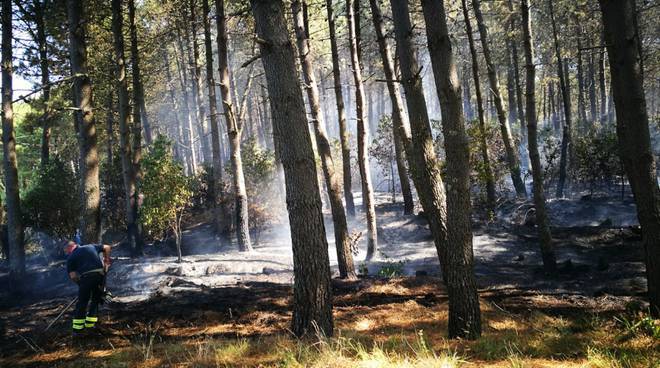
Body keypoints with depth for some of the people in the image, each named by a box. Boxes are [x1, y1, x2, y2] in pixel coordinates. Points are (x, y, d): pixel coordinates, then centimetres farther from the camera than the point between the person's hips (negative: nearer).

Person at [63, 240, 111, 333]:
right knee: (96, 301, 19)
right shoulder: (91, 247, 22)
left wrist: (80, 283, 18)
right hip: (100, 274, 4)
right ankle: (90, 324, 20)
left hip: (86, 277, -4)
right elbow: (107, 247, 26)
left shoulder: (71, 257, 11)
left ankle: (77, 328, 11)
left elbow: (73, 276, 3)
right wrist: (106, 260, 33)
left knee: (82, 303, 9)